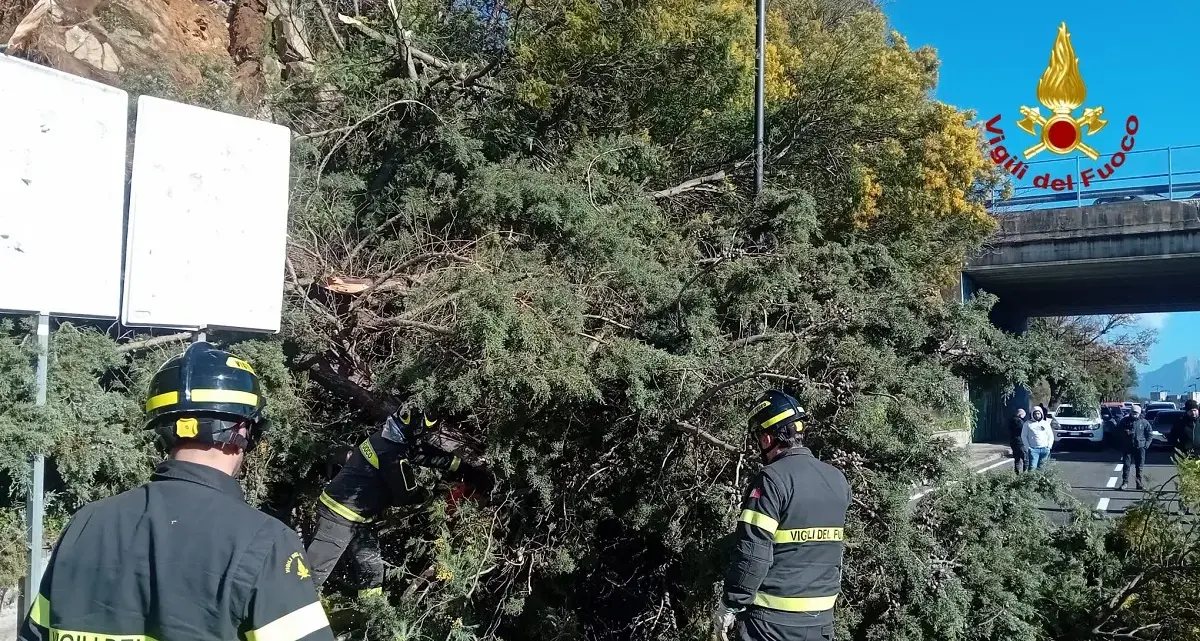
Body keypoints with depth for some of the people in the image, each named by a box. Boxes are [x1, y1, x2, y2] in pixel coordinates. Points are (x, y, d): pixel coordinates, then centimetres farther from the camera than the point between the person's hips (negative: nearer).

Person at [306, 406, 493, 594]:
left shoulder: (386, 436, 3)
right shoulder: (393, 455, -25)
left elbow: (425, 453, 11)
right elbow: (405, 495, -13)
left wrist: (465, 469, 14)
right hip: (341, 517, -10)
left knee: (372, 571, 13)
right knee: (314, 571, -5)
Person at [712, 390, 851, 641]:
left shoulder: (773, 479, -17)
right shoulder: (838, 480, 5)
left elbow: (752, 553, -19)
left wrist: (729, 606, -12)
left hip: (773, 618, -7)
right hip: (821, 616, 7)